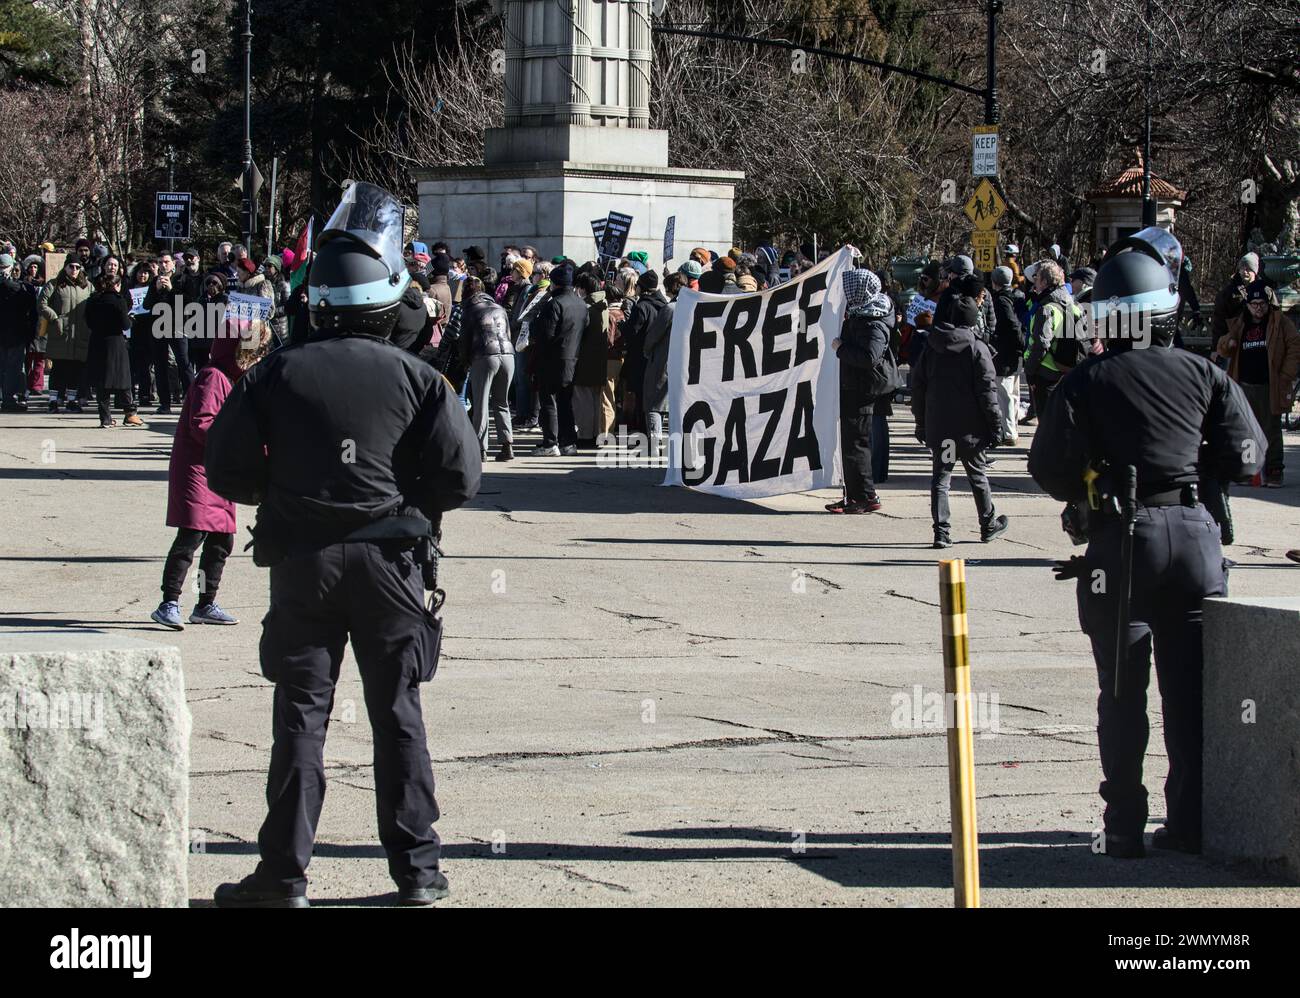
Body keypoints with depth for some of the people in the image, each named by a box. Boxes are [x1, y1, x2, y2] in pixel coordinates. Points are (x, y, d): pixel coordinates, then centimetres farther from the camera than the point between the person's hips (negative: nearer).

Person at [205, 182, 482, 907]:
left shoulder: (278, 375, -4)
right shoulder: (415, 378, -5)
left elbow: (226, 472, -1)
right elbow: (462, 476, -7)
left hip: (303, 562, 0)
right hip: (392, 563, 0)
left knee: (302, 716, 5)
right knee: (399, 714, 10)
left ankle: (285, 874, 4)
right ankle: (417, 868, 13)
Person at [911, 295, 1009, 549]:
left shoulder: (931, 346, 4)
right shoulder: (977, 348, -9)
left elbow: (918, 386, 9)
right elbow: (987, 390, -11)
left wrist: (921, 422, 16)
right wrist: (994, 424, -4)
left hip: (937, 426, 3)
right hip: (969, 427, -3)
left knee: (940, 477, 5)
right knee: (978, 475, 12)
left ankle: (941, 531, -4)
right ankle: (988, 525, 24)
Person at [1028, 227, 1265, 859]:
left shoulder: (1085, 383, -4)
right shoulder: (1203, 375, 2)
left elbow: (1049, 468, -6)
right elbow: (1246, 455, 3)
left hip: (1121, 540, -2)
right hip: (1194, 535, 2)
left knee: (1122, 693, 5)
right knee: (1192, 688, 10)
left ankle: (1125, 828, 4)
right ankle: (1191, 824, 12)